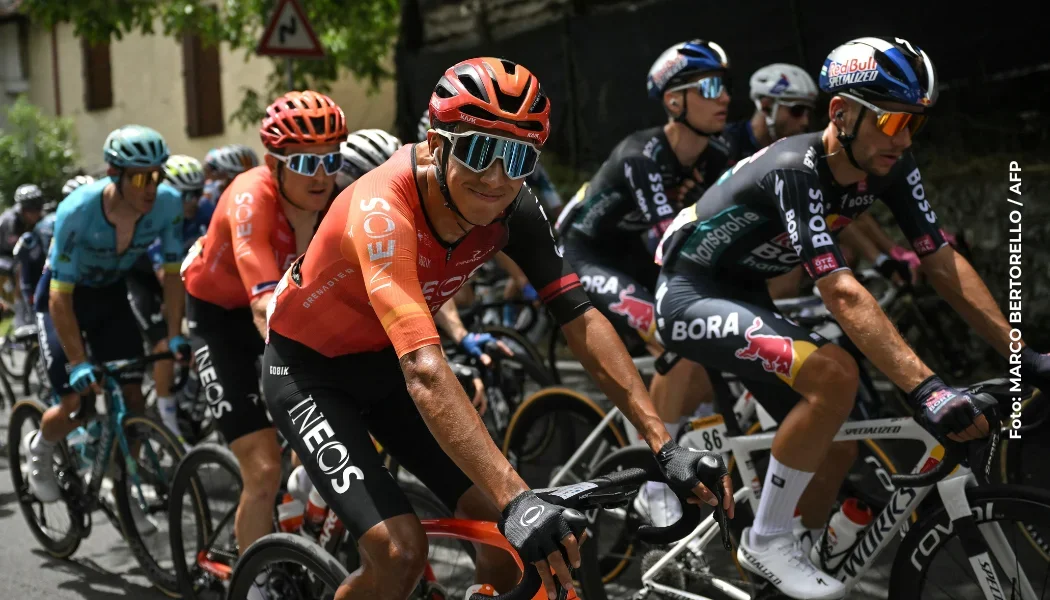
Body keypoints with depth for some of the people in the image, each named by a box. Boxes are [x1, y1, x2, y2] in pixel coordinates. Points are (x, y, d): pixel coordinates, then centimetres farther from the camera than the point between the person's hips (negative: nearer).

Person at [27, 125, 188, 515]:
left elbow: (172, 270, -12)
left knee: (132, 397, -5)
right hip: (64, 296, -4)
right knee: (75, 406, -10)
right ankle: (40, 450, 25)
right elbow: (61, 296, -30)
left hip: (110, 293, 4)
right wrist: (78, 364, -34)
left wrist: (175, 336, -19)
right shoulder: (77, 211, -34)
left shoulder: (167, 203, -25)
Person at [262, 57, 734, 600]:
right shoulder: (382, 210, -37)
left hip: (384, 366, 6)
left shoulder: (511, 209, -18)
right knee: (399, 551, -21)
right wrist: (516, 499, -55)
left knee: (508, 539, -6)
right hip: (308, 372, -5)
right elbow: (424, 371, -47)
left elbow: (580, 319, -18)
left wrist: (664, 447, -27)